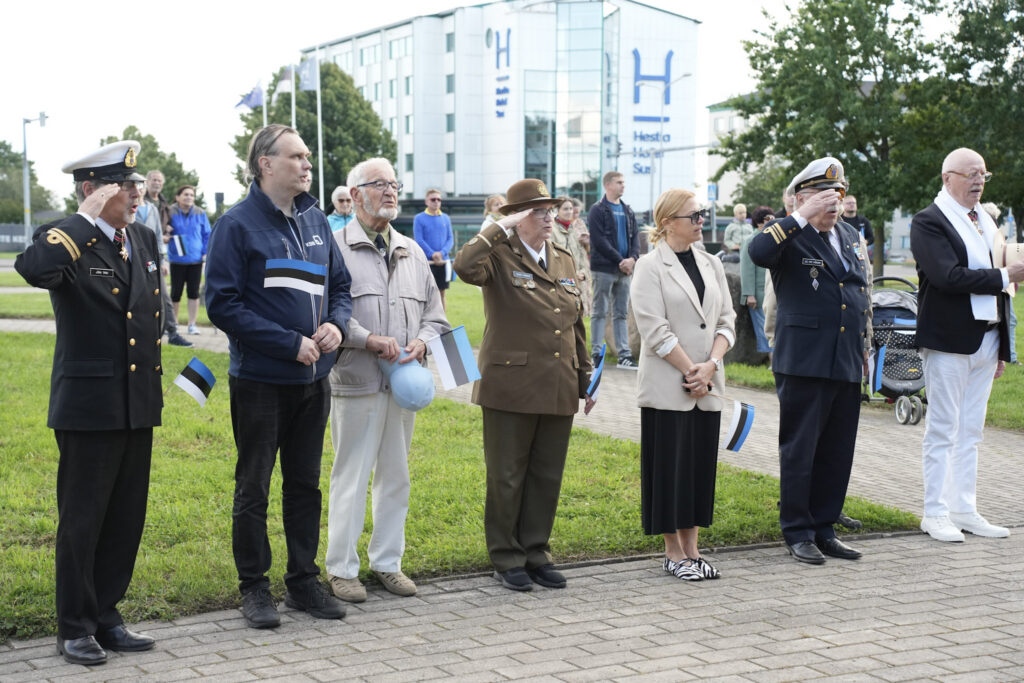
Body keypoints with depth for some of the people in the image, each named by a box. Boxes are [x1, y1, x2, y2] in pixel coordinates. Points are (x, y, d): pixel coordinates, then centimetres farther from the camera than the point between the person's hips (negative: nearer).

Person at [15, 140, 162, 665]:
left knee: (126, 519, 12)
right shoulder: (65, 240, -10)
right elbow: (33, 269, -35)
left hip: (139, 404, 7)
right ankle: (75, 628, 15)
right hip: (88, 406, -7)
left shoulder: (146, 239, 11)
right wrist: (87, 219, -27)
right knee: (82, 519, 3)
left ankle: (106, 617, 24)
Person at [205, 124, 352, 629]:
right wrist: (290, 343, -18)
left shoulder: (315, 220, 9)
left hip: (313, 379, 6)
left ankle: (303, 581, 24)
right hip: (260, 379, -6)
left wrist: (336, 324, -5)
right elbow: (222, 304, -14)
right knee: (253, 487, 5)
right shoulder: (238, 224, -10)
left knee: (305, 483, 13)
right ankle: (253, 587, 15)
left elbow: (340, 286, 17)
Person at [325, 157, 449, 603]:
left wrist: (422, 341, -3)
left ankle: (388, 562, 23)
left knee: (395, 475, 12)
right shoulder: (336, 248, -4)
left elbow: (434, 311, 17)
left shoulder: (412, 252, 16)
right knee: (351, 476, -2)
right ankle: (342, 568, 8)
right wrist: (369, 340, -19)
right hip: (356, 382, -6)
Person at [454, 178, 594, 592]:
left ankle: (537, 554, 22)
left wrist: (585, 380, 18)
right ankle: (507, 560, 14)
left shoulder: (564, 261, 15)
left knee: (547, 476, 11)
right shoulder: (500, 258, -5)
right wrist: (501, 228, -20)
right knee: (507, 476, 4)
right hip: (512, 386, -6)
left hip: (559, 389, 6)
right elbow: (464, 266, -29)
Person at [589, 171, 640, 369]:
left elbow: (634, 237, 12)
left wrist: (632, 258, -8)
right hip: (604, 268, -6)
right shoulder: (598, 210, -3)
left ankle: (624, 354, 9)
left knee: (621, 314, 8)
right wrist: (620, 261, -15)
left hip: (624, 270, 6)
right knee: (600, 313, -2)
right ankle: (596, 353, 1)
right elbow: (599, 240, -12)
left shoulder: (628, 211, 16)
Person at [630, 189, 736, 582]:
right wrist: (690, 372, -12)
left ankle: (691, 550, 17)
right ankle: (673, 553, 9)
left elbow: (726, 320, 8)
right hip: (666, 386, -6)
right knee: (670, 467, 0)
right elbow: (655, 330, -13)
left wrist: (710, 365, -8)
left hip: (706, 387, 6)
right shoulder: (651, 267, -6)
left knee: (700, 467, 8)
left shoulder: (711, 265, 12)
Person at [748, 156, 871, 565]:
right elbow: (758, 252, -30)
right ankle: (798, 534, 12)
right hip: (804, 363, -7)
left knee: (837, 453, 11)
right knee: (799, 450, 2)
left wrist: (865, 347, 21)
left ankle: (824, 529, 21)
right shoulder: (791, 237, -6)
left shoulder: (851, 238, 16)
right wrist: (804, 217, -27)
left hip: (847, 365, 7)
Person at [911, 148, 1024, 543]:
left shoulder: (986, 221, 15)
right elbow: (949, 276, -22)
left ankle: (964, 510, 18)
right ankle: (935, 514, 6)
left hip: (986, 341, 7)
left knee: (970, 432, 11)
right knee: (943, 430, -1)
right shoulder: (928, 222, -8)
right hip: (948, 341, -7)